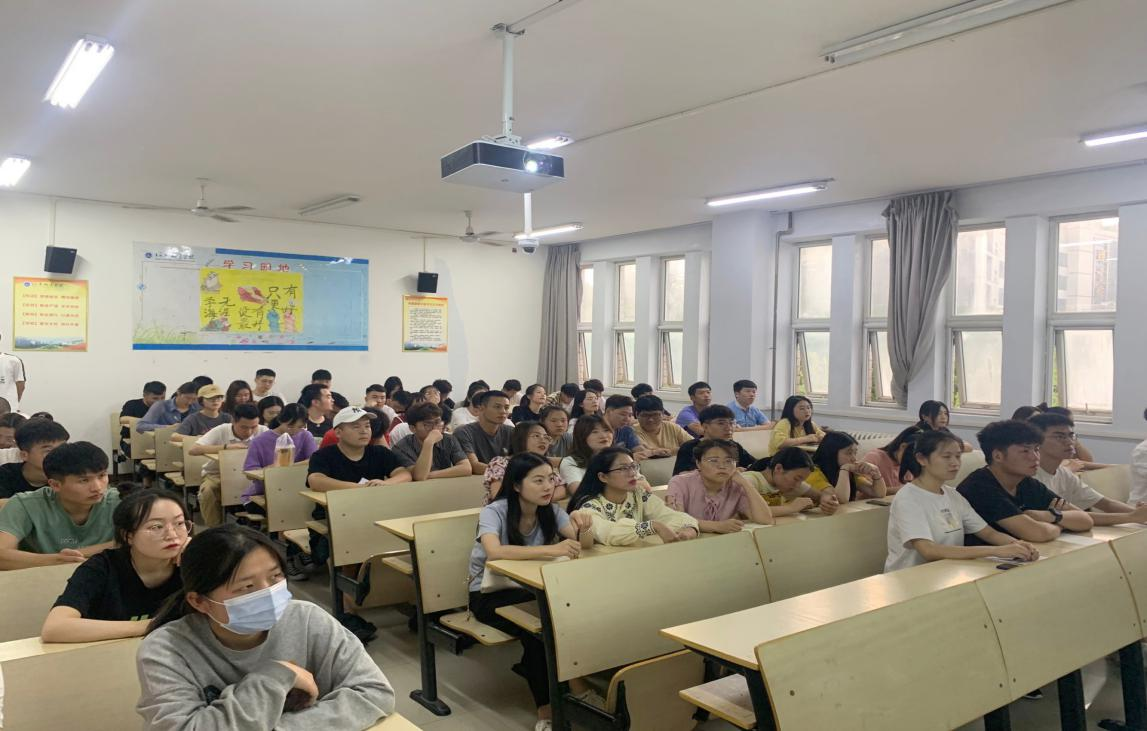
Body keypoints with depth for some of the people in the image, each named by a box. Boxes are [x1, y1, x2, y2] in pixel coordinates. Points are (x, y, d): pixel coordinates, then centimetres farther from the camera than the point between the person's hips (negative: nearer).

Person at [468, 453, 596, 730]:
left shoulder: (551, 510, -4)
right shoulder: (494, 511, -20)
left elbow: (585, 544, -13)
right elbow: (494, 552, -40)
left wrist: (582, 527, -37)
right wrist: (551, 549, -49)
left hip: (529, 590, 5)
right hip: (489, 595, -4)